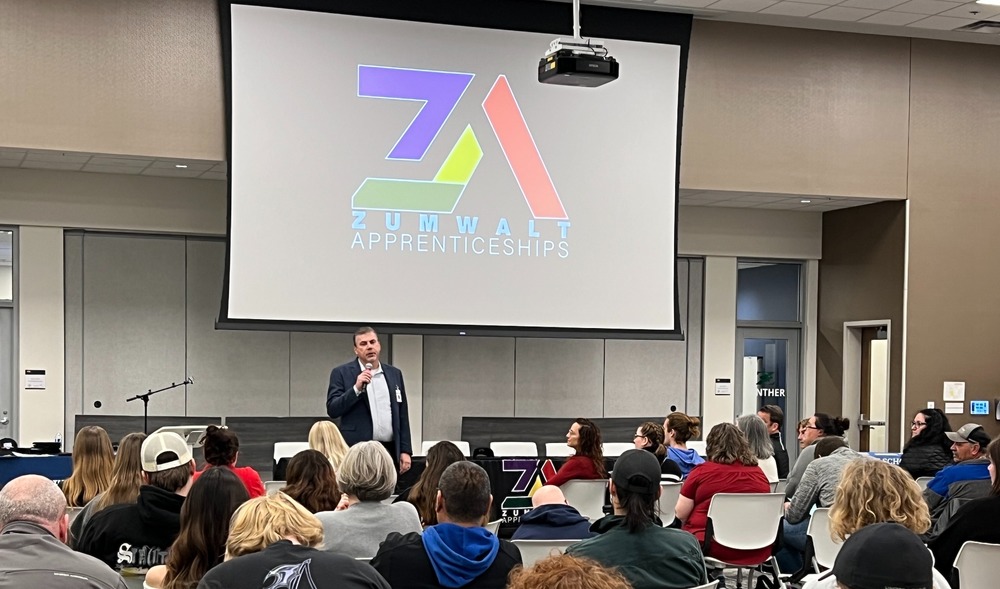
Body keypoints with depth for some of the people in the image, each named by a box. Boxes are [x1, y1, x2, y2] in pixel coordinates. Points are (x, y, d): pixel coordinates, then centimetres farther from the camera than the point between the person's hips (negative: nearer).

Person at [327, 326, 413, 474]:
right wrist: (356, 388, -17)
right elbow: (332, 409, -6)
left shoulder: (395, 374, 13)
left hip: (390, 451, 3)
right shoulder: (341, 373, 2)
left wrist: (405, 451, 7)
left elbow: (402, 415, 13)